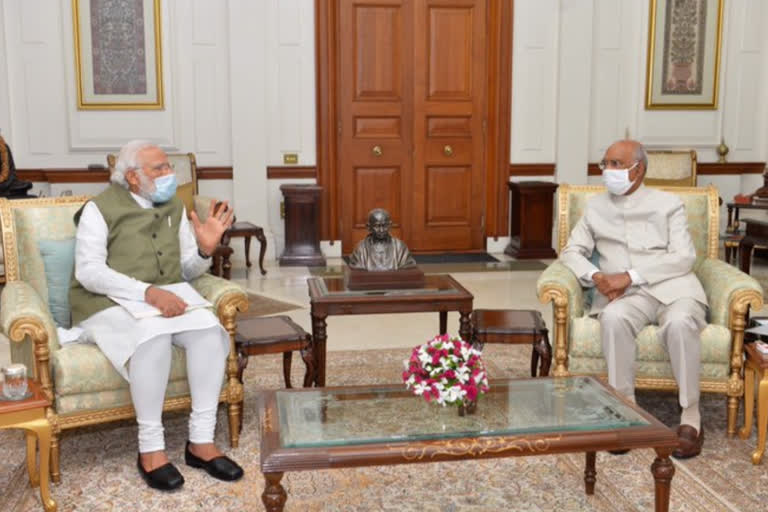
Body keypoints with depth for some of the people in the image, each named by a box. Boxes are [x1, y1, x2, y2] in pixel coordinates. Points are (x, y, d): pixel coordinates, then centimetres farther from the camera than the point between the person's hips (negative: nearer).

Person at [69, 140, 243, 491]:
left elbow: (188, 272, 12)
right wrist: (148, 292, -29)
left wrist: (205, 250, -11)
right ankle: (150, 448, -23)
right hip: (108, 305, -5)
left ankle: (201, 441, -19)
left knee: (209, 328, -26)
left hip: (167, 301, 5)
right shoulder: (100, 209, -6)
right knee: (154, 337, -37)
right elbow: (89, 272, -16)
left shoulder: (174, 207, 10)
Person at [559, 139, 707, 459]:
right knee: (613, 318, -35)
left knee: (679, 322, -36)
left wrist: (630, 276, -14)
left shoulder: (668, 204, 10)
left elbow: (684, 257, -2)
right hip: (626, 295, 2)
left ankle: (691, 418, -22)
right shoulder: (595, 207, 19)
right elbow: (571, 252, 14)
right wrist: (596, 276, -9)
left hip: (673, 287, -1)